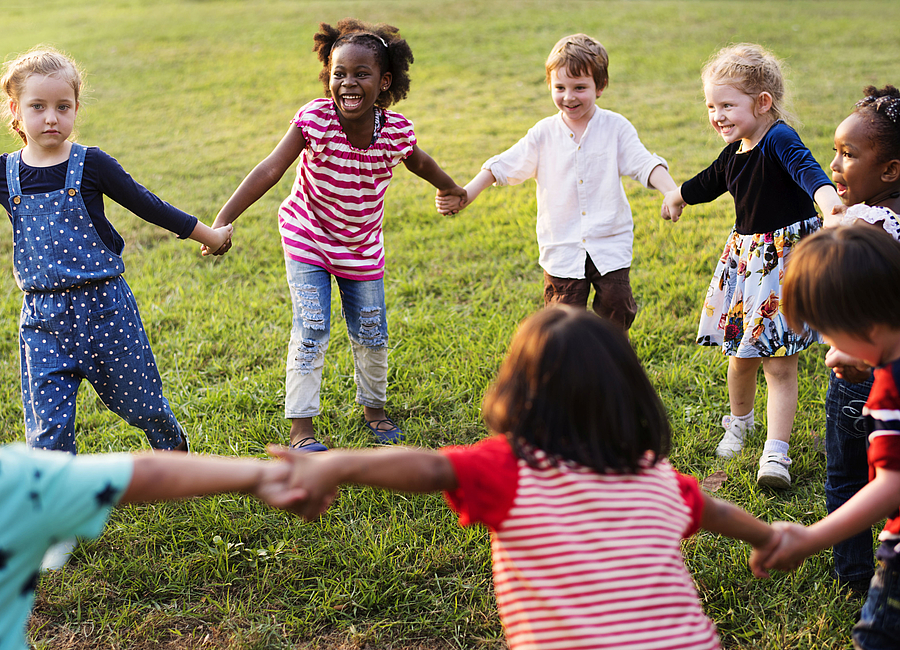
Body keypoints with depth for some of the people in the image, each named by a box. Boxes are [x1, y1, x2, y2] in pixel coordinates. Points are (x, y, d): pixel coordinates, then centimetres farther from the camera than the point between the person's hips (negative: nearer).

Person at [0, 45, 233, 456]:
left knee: (138, 400, 14)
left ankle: (176, 453, 42)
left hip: (103, 305, -1)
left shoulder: (90, 165, -7)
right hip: (42, 318, 1)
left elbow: (147, 205, 2)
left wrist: (207, 235, 10)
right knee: (47, 426, -2)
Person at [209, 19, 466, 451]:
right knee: (311, 330, -9)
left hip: (362, 246, 3)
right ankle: (301, 427, 2)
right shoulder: (315, 119, -25)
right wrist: (223, 221, -38)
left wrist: (450, 189, 24)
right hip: (307, 238, -3)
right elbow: (270, 170, -31)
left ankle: (373, 407, 36)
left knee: (371, 334, 11)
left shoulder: (396, 131, -18)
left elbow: (419, 163, 5)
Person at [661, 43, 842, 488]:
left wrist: (829, 202, -60)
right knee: (741, 356, 14)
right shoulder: (733, 154, 7)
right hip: (745, 258, 7)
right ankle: (739, 423, 39)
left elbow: (807, 170, -39)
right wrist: (678, 196, 49)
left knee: (779, 363, -6)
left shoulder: (779, 139, -18)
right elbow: (707, 184, 29)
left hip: (786, 259, -7)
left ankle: (775, 454, -4)